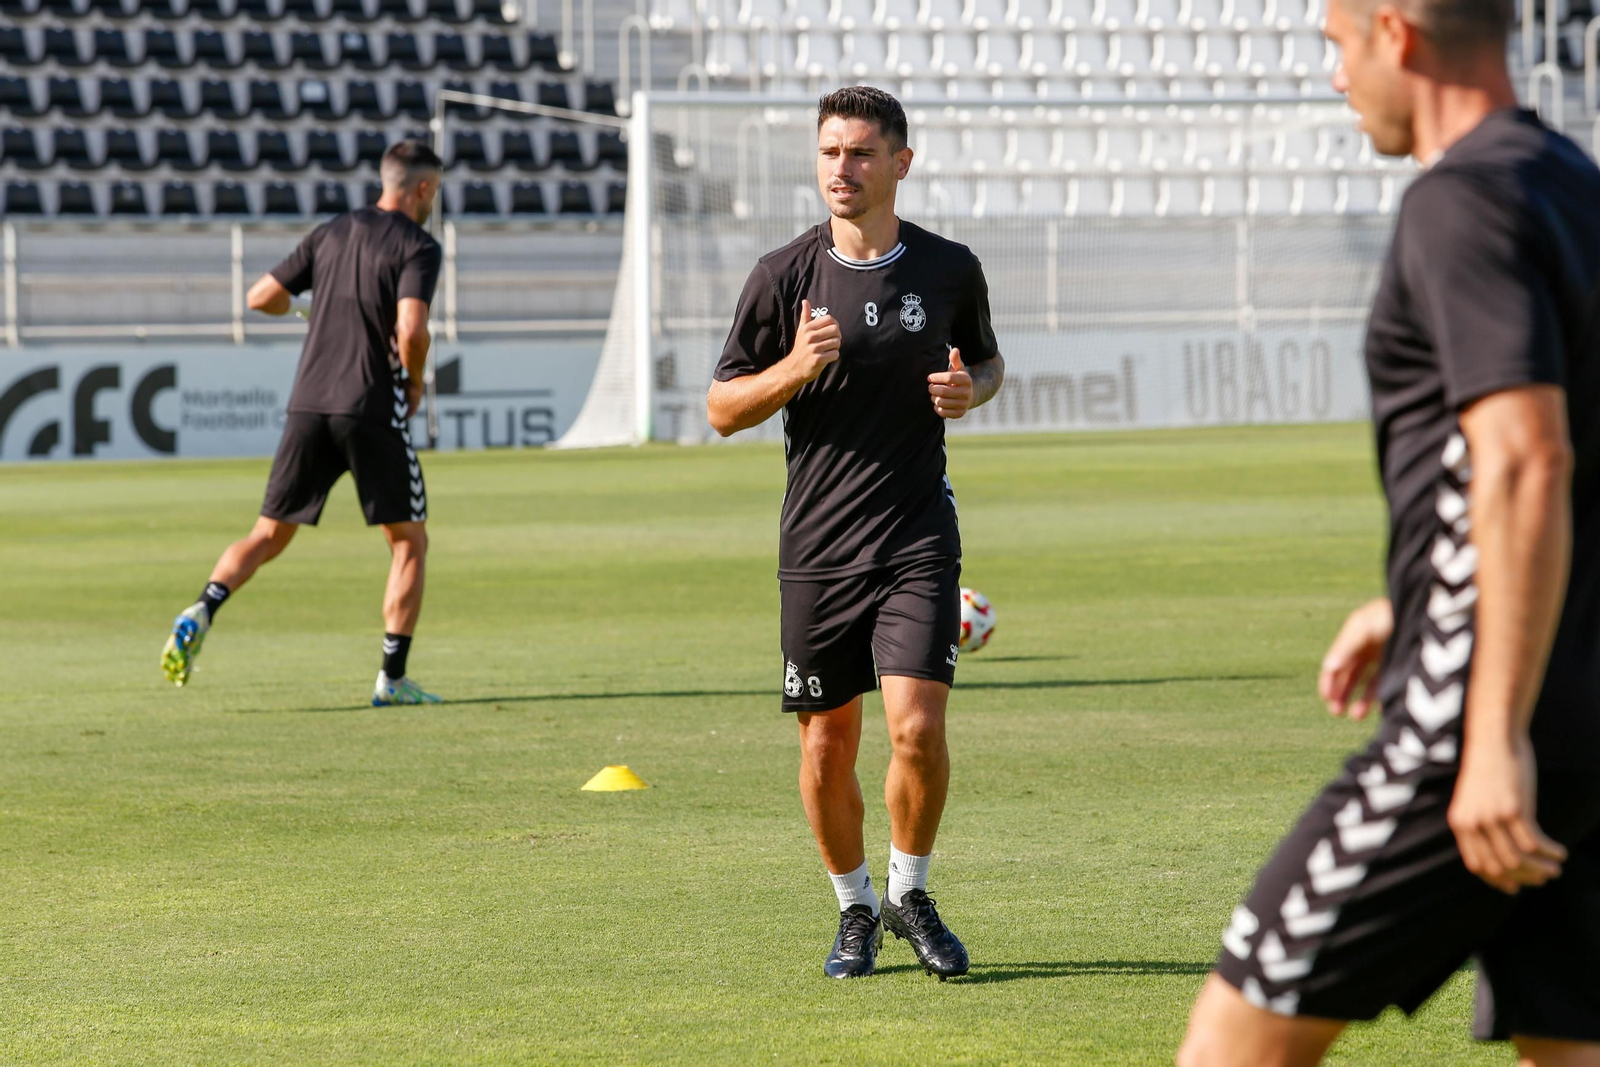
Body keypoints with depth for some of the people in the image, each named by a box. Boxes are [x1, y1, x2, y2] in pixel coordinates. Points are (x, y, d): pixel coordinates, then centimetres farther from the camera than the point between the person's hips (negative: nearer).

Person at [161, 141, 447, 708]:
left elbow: (261, 296, 12)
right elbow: (411, 330, -19)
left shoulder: (331, 234, 12)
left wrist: (300, 304, 34)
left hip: (309, 406, 5)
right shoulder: (417, 247, -4)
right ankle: (392, 678, 4)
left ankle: (202, 612, -16)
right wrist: (414, 383, 0)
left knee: (269, 536, 11)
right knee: (410, 543, 10)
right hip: (374, 410, -5)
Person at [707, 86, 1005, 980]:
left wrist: (970, 390, -4)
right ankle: (856, 908, 26)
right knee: (827, 743, 5)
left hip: (918, 535, -1)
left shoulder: (950, 270, 2)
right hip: (817, 545, 1)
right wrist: (794, 369, -16)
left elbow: (989, 360, 20)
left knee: (918, 724, -14)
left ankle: (911, 896, 9)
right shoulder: (784, 276, -1)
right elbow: (722, 409, 3)